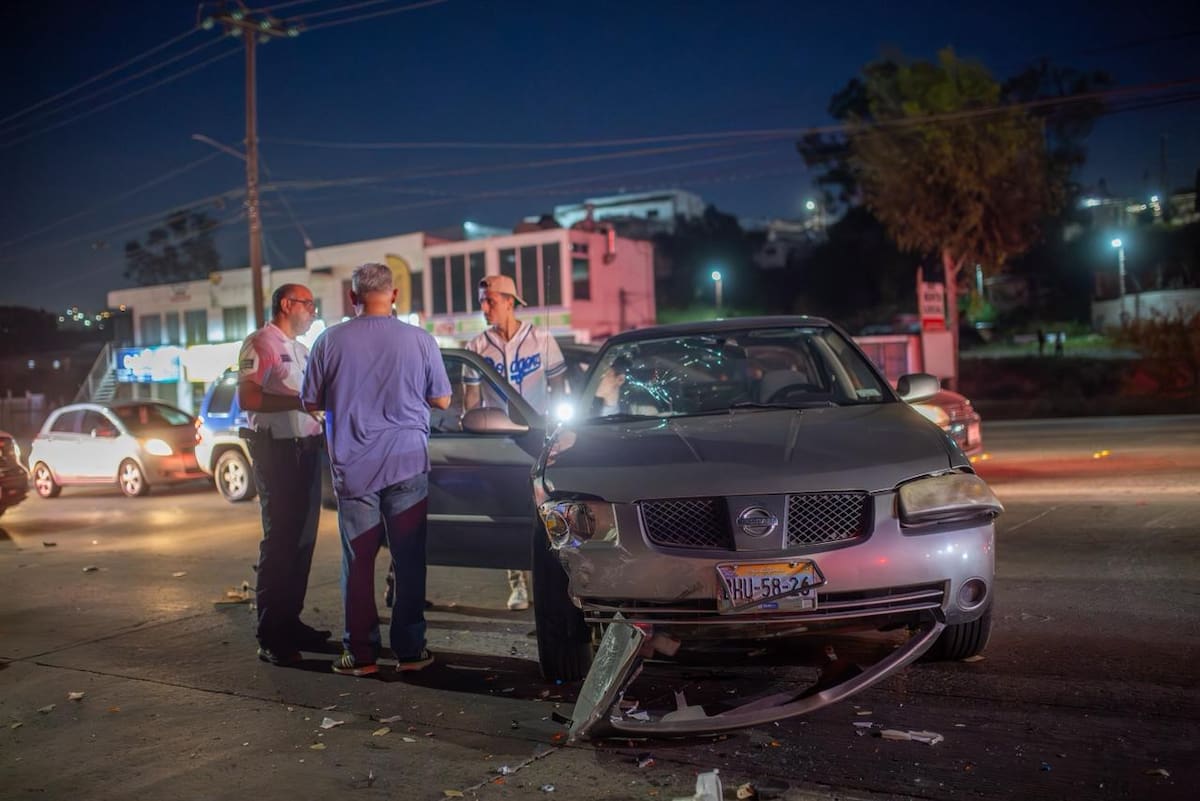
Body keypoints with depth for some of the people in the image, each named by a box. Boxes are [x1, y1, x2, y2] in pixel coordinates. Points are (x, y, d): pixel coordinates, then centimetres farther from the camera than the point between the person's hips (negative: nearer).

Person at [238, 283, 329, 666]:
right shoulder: (261, 343, -7)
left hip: (305, 448, 9)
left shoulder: (300, 348, 21)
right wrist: (299, 400, -23)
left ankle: (290, 620, 21)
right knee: (279, 540, -6)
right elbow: (247, 398, -19)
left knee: (302, 538, 11)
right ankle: (270, 637, -1)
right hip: (277, 449, -8)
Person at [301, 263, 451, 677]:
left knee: (358, 561, 8)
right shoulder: (420, 340, -4)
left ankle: (361, 654, 12)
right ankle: (409, 650, 14)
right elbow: (442, 400, 4)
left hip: (353, 468, 0)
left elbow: (312, 402, 4)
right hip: (407, 464, 0)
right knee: (409, 560, 8)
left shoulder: (330, 341, -4)